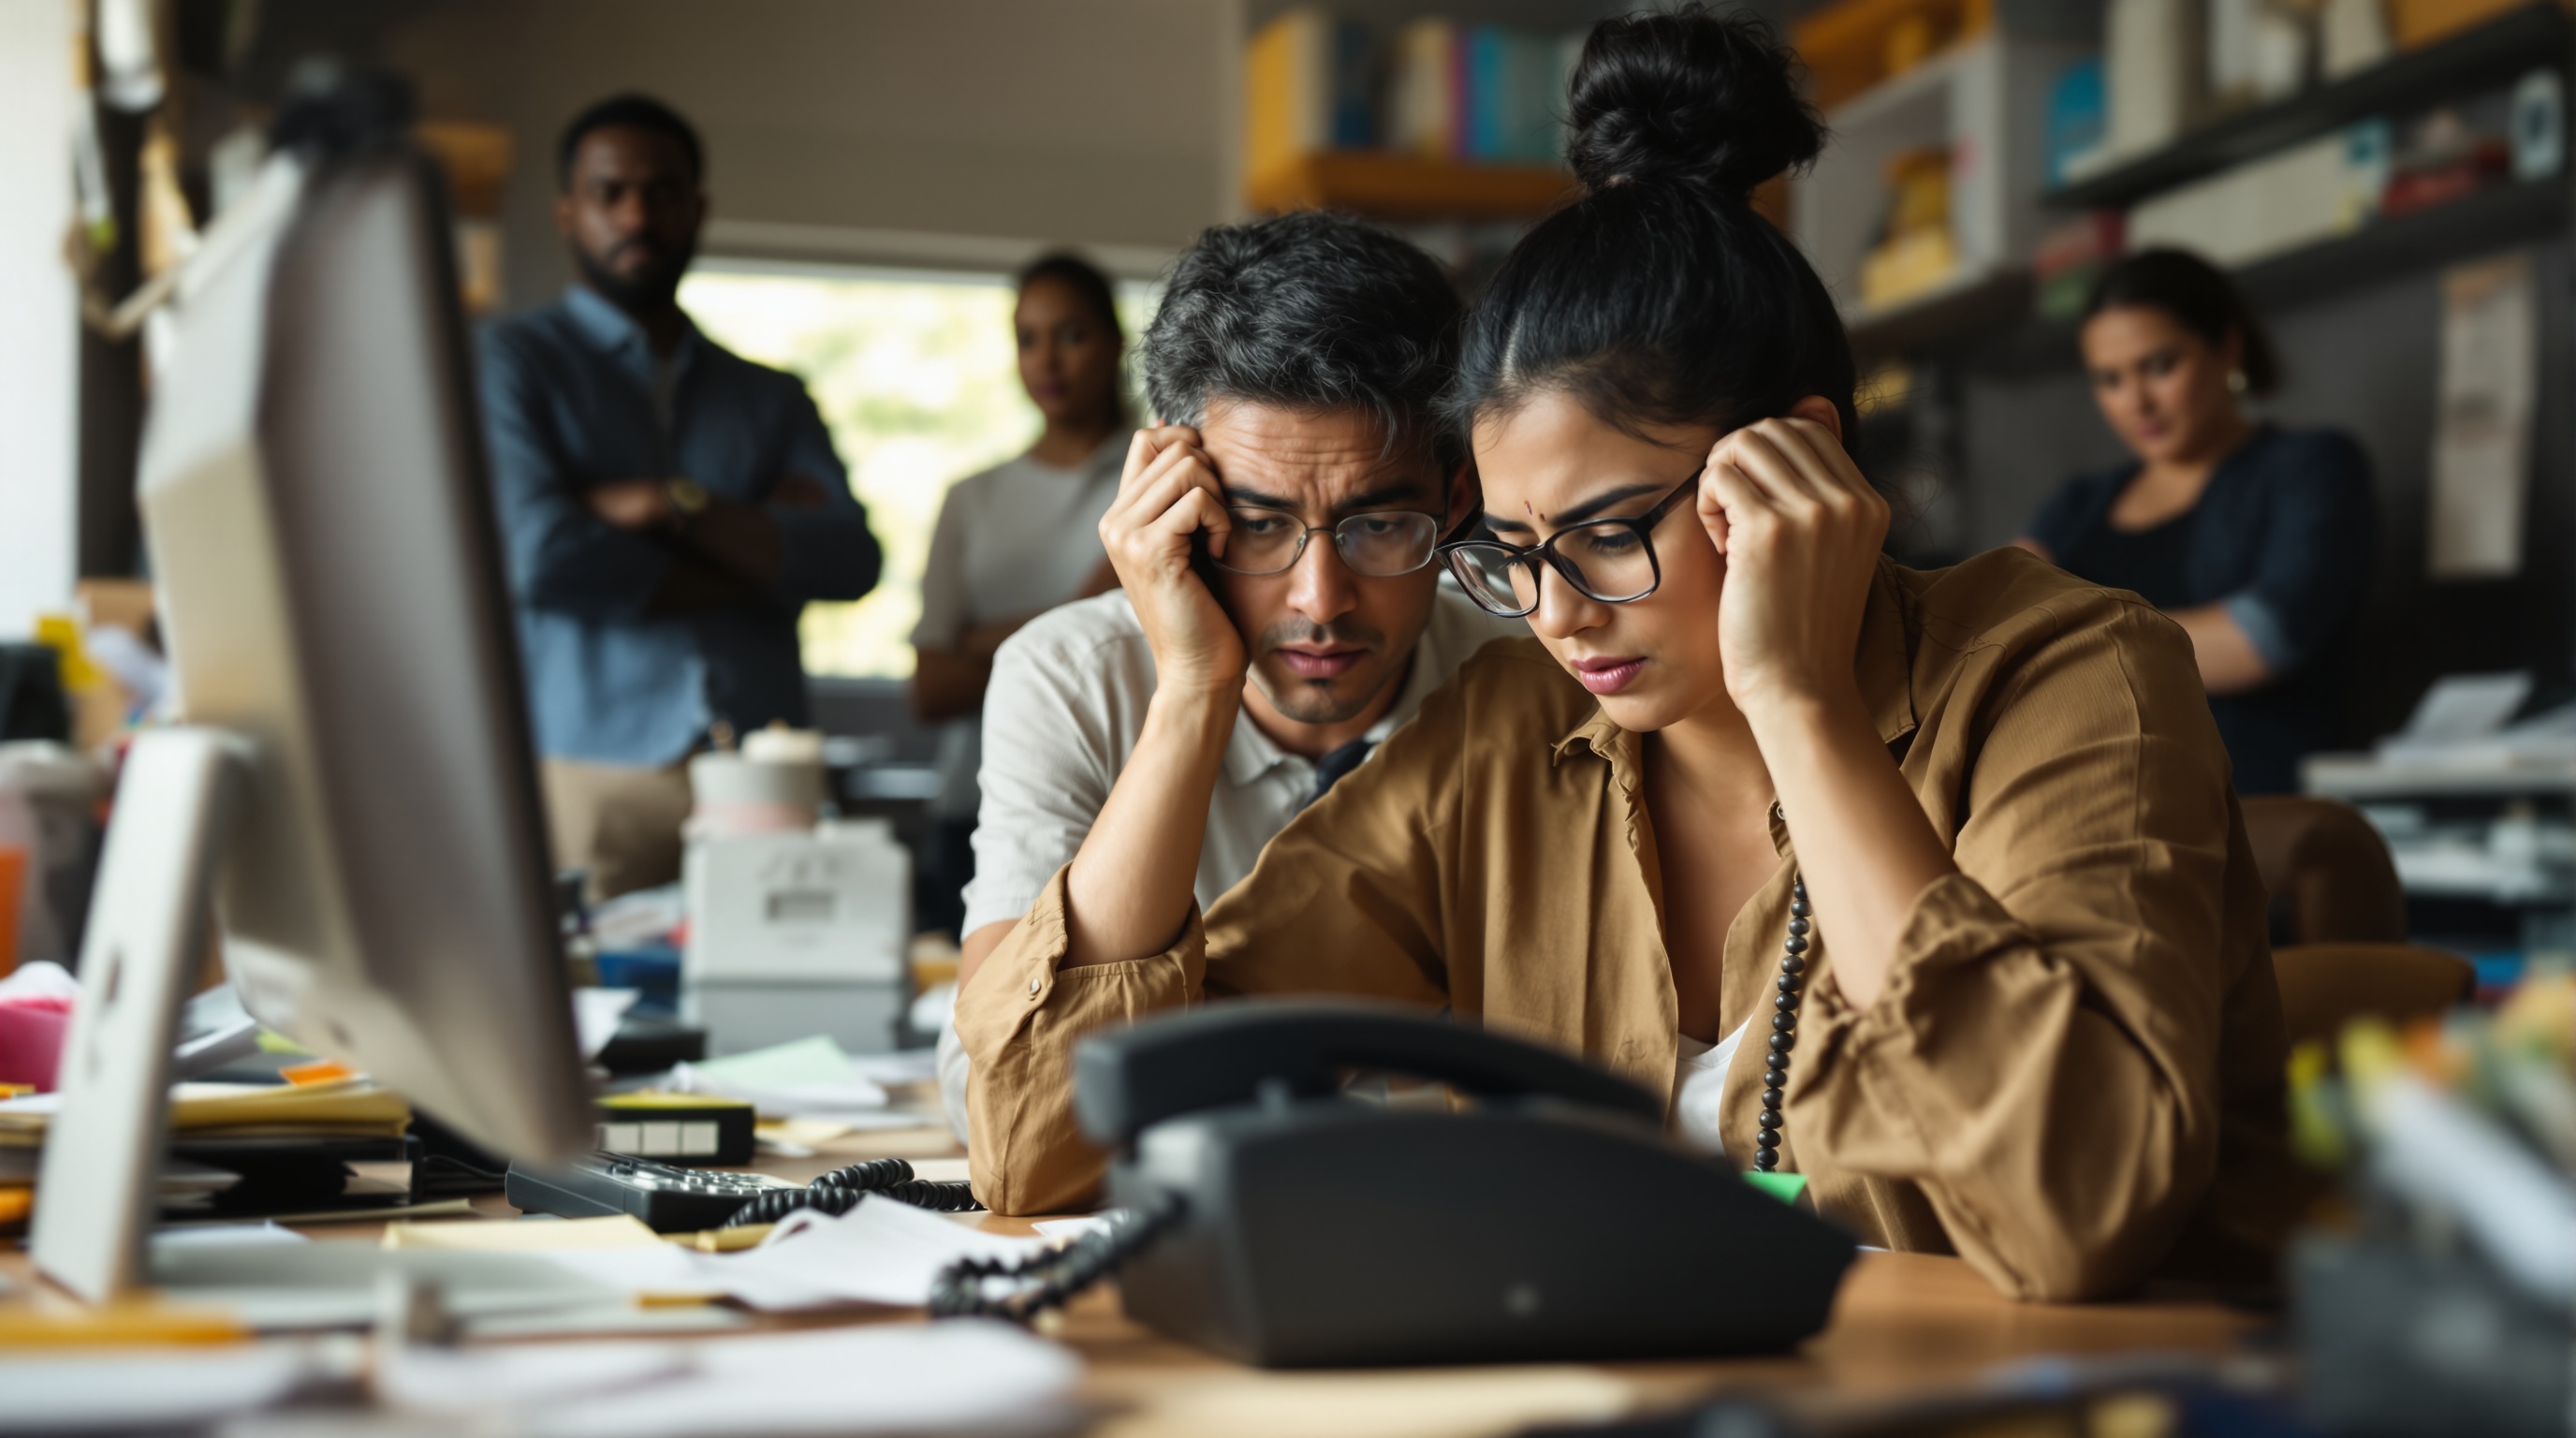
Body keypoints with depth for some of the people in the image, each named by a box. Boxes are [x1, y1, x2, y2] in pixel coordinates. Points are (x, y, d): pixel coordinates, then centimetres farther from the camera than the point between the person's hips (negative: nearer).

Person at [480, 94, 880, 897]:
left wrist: (675, 508, -8)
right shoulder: (510, 361, 8)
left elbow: (850, 562, 4)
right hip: (593, 778, -3)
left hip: (762, 789, 3)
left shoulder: (771, 400, 20)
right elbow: (540, 555, -9)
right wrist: (756, 558, 2)